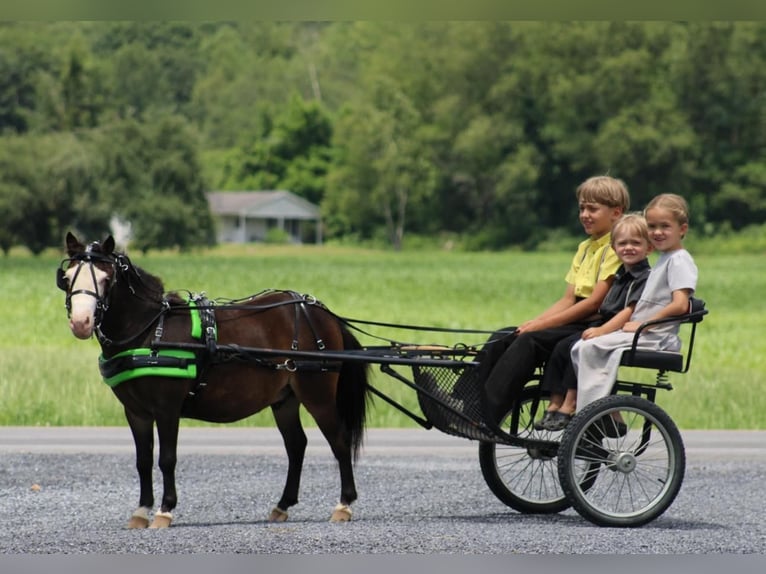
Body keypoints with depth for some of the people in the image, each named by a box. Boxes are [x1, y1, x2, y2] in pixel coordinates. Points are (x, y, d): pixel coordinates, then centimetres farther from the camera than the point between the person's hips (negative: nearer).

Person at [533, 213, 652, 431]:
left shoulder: (645, 278, -10)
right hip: (605, 327, 9)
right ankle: (554, 405, -8)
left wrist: (602, 331, -26)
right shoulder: (620, 275, 20)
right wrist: (596, 328, 5)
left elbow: (630, 311, -20)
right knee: (562, 347, -6)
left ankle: (569, 406, -23)